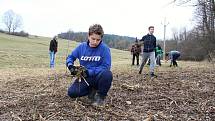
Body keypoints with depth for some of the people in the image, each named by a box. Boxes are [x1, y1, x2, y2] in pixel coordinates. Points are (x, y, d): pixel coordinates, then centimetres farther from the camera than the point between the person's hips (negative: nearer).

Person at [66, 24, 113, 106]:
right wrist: (71, 66, -13)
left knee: (107, 74, -36)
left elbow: (106, 67, -17)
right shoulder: (81, 47, -2)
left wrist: (89, 72, -25)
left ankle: (101, 96, -7)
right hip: (85, 78, 3)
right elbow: (70, 57, 9)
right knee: (72, 93, -18)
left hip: (98, 77, -3)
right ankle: (92, 90, 12)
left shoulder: (104, 49, -14)